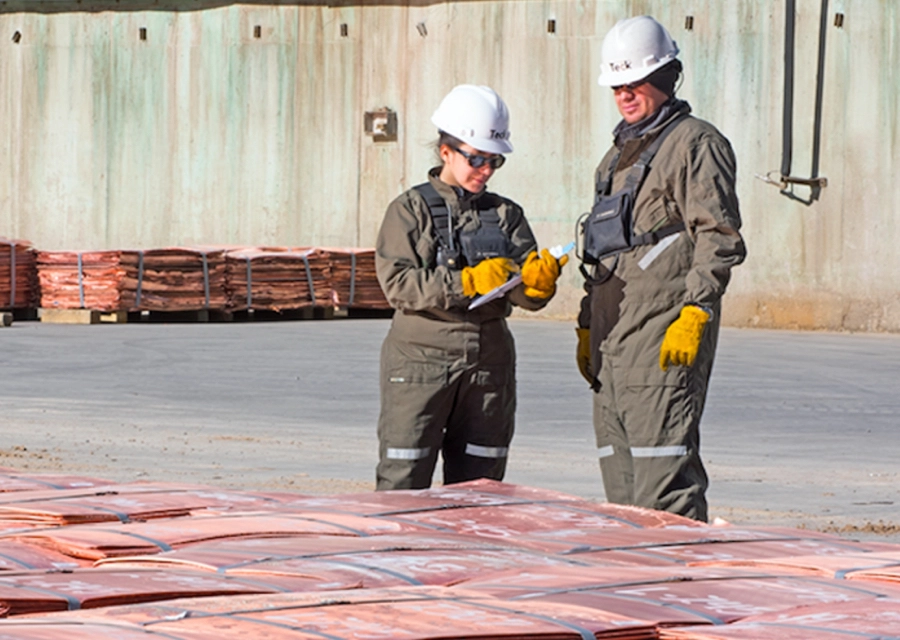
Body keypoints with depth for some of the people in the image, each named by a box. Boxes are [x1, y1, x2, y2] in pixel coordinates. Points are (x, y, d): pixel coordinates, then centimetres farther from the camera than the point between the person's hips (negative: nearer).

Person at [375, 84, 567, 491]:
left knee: (479, 483, 7)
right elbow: (397, 282, -12)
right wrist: (467, 282, -21)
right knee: (404, 483, -6)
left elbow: (529, 298, 2)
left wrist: (537, 281, -21)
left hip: (488, 363, 4)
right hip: (420, 359, -4)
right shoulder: (411, 210, 2)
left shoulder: (506, 215, 12)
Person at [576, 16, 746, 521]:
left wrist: (695, 314, -21)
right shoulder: (622, 152, 24)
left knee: (664, 474, -15)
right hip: (613, 330, 9)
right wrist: (587, 325, 24)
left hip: (664, 327, -9)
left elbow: (719, 238, -12)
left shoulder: (696, 143, -3)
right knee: (619, 475, 8)